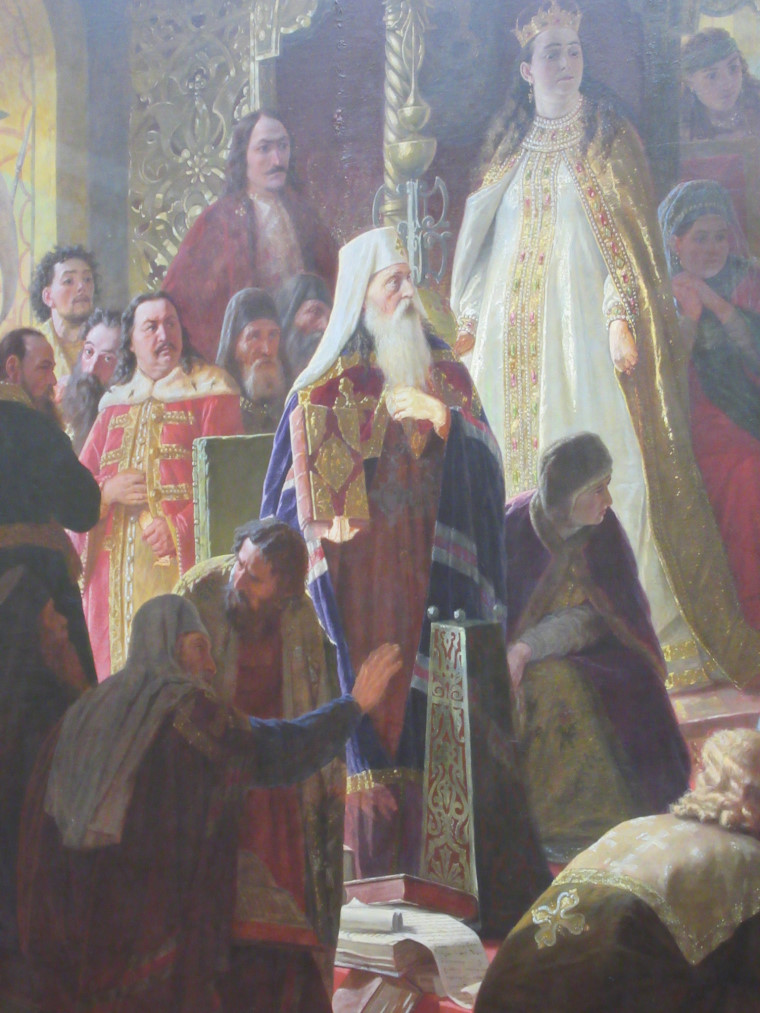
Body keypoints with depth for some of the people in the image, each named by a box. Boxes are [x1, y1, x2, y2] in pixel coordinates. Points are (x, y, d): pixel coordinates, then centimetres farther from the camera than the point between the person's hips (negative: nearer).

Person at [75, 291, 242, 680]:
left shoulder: (210, 396, 3)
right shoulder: (115, 405, 20)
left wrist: (181, 528, -19)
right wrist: (106, 492, -4)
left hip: (179, 564, -5)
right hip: (116, 568, 5)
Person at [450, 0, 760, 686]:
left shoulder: (610, 139, 5)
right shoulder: (510, 151, 16)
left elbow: (631, 234, -3)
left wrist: (622, 315, -15)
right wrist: (471, 321, 10)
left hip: (584, 321, -4)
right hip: (518, 333, 4)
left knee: (606, 462, -11)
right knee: (526, 464, 1)